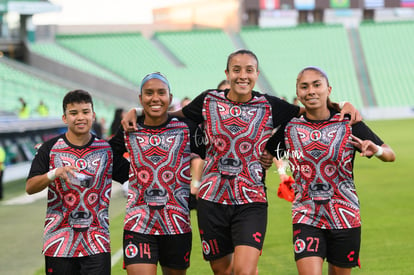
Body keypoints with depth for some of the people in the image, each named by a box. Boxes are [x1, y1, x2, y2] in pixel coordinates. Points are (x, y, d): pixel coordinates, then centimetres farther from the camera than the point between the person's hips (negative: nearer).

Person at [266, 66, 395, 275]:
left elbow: (390, 155, 2)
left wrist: (376, 150, -18)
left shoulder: (349, 124, -2)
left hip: (345, 217, 0)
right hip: (306, 217, 0)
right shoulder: (289, 128, 0)